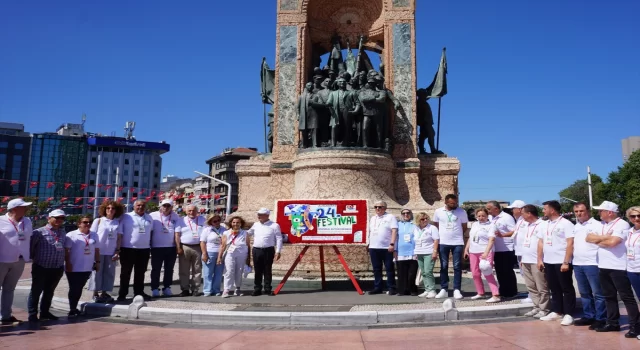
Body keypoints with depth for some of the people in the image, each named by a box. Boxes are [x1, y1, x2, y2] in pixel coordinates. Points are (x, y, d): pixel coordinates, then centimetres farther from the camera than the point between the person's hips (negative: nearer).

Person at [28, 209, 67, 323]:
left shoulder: (63, 233, 8)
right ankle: (32, 314, 12)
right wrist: (34, 257, 3)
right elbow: (30, 245, -7)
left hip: (58, 268, 5)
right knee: (36, 291, 4)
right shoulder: (39, 232, -10)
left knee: (49, 291, 15)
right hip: (41, 267, -5)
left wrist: (64, 261, 6)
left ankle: (44, 312, 27)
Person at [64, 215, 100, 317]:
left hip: (87, 268, 5)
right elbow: (66, 250, -9)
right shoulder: (71, 235, -7)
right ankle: (72, 309, 10)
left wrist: (97, 262, 10)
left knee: (79, 289, 13)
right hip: (74, 268, -5)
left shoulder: (94, 235, 9)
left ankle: (74, 308, 24)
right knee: (74, 289, 1)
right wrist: (68, 263, -14)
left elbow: (96, 250, 14)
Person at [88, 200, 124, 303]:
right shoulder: (98, 221, 2)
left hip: (111, 253, 2)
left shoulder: (118, 223, 6)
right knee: (97, 272, 3)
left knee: (109, 273, 5)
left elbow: (119, 238, 6)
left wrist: (117, 251, 0)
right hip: (98, 251, -2)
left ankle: (104, 293, 16)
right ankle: (95, 293, 12)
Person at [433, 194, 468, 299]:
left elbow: (464, 227, 7)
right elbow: (435, 226, 11)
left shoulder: (461, 212, -2)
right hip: (443, 243, 1)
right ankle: (443, 290, 13)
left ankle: (457, 290, 7)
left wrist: (457, 234, 8)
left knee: (457, 267, 1)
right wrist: (442, 235, 6)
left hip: (458, 243, -1)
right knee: (443, 267, 6)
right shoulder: (438, 211, 1)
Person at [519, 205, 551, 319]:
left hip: (537, 261, -9)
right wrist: (523, 259, 19)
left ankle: (544, 309, 8)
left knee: (542, 288, 0)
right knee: (531, 287, 13)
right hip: (526, 261, 9)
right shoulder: (526, 225, 16)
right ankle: (537, 307, 22)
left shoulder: (542, 225, -11)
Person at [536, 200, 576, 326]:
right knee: (554, 288, 14)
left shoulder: (566, 224, -9)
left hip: (562, 262, -7)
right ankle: (556, 312, 22)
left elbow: (570, 243, -13)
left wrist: (566, 262, -18)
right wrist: (540, 259, 8)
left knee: (567, 288, 2)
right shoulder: (545, 225, 13)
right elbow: (540, 242, 15)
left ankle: (568, 314, 8)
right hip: (548, 262, 7)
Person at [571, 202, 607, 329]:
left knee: (598, 293, -1)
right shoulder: (575, 227, 15)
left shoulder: (597, 225, -6)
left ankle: (600, 319, 6)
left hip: (592, 264, -7)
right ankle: (588, 316, 23)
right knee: (584, 293, 14)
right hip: (577, 264, 7)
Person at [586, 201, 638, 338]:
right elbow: (588, 238, 4)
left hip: (618, 267, -8)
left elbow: (613, 242, -23)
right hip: (603, 266, 8)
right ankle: (613, 323, 23)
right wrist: (605, 237, -10)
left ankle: (634, 325, 5)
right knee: (609, 297, 14)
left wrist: (598, 240, -5)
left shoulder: (622, 224, -11)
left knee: (626, 297, -1)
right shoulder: (601, 225, 13)